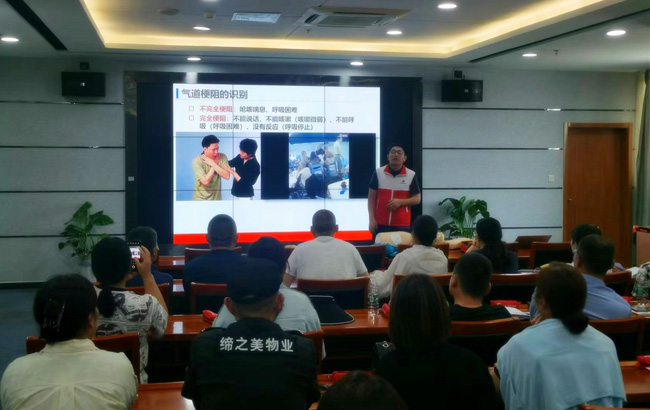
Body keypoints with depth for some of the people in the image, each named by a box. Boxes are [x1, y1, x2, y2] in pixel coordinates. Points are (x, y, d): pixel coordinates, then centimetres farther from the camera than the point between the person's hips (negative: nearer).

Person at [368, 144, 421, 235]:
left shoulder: (411, 175, 0)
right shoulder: (378, 173, 2)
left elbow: (417, 199, 4)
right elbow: (371, 197, 5)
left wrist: (400, 202, -13)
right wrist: (372, 219, -2)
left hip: (402, 225, 0)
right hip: (381, 224, 1)